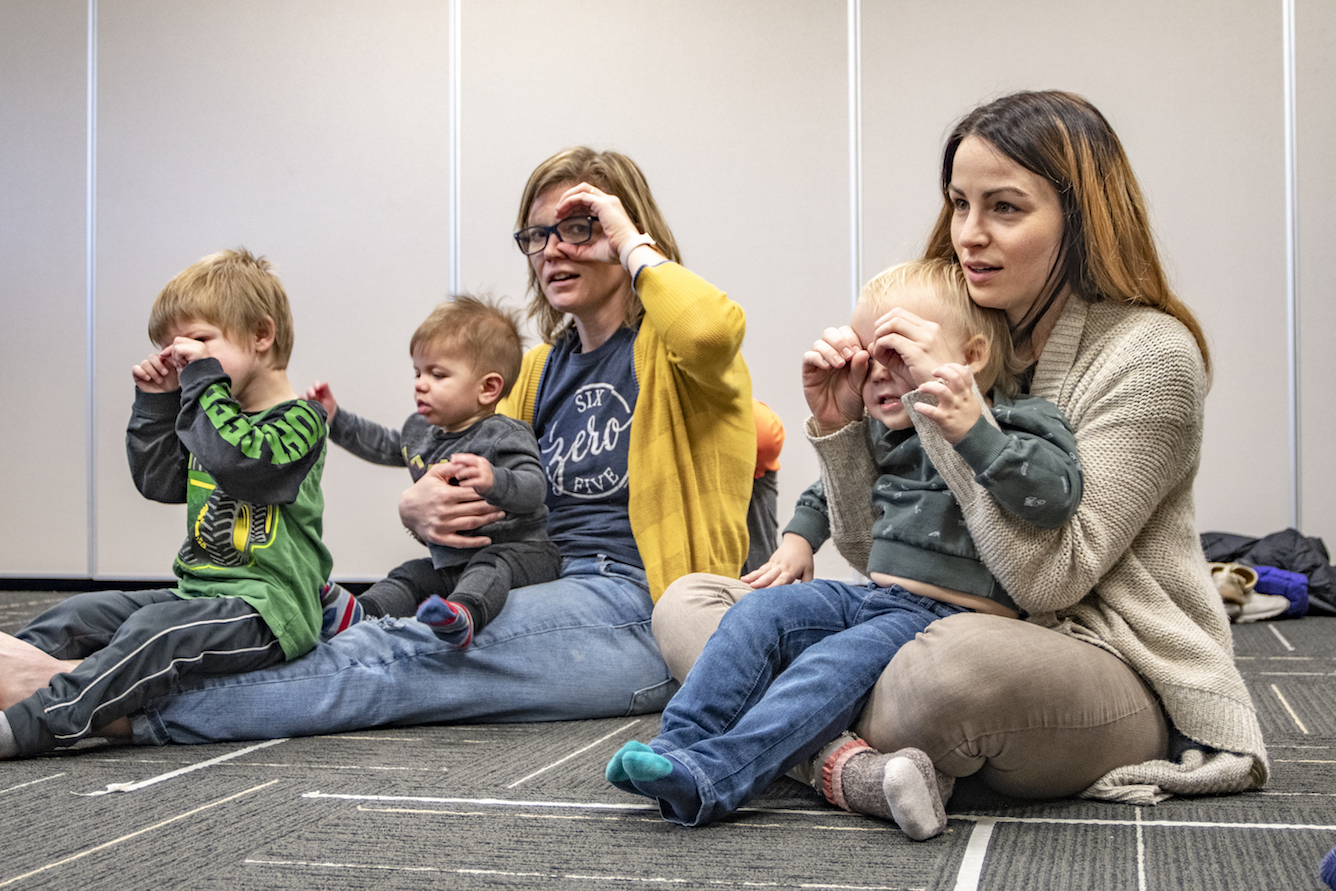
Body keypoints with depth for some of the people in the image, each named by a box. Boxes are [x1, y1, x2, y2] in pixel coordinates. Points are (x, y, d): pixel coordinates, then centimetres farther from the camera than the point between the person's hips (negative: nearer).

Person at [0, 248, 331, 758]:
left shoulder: (299, 421, -8)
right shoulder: (220, 415, 20)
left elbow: (237, 461, -27)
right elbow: (158, 481, 21)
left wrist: (204, 379, -20)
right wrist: (157, 401, 11)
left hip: (266, 606, -10)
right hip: (198, 594, 10)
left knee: (155, 632, -32)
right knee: (77, 615, 1)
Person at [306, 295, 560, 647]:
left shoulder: (502, 436, -15)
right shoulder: (423, 430, 13)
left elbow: (533, 488, -31)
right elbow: (384, 445, 35)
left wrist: (494, 482, -53)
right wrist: (335, 419, 29)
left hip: (519, 552, -10)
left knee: (491, 565, -37)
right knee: (410, 575, -4)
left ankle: (462, 614, -64)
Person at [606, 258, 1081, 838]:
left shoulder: (1009, 425, -6)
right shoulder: (883, 433, 18)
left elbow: (1057, 491, -27)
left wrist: (973, 432, -33)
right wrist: (800, 534, 30)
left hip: (949, 615, -8)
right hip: (873, 595, 8)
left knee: (836, 665, -29)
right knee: (764, 611, -7)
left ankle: (707, 778, -38)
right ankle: (678, 746, -14)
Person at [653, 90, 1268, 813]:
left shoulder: (1150, 353, -10)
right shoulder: (955, 334, 8)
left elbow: (1047, 577, -19)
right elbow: (876, 551, 10)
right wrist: (837, 424, -6)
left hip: (1118, 680, -6)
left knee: (962, 658, -43)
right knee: (688, 603, -2)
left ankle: (832, 752, -13)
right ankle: (848, 753, -24)